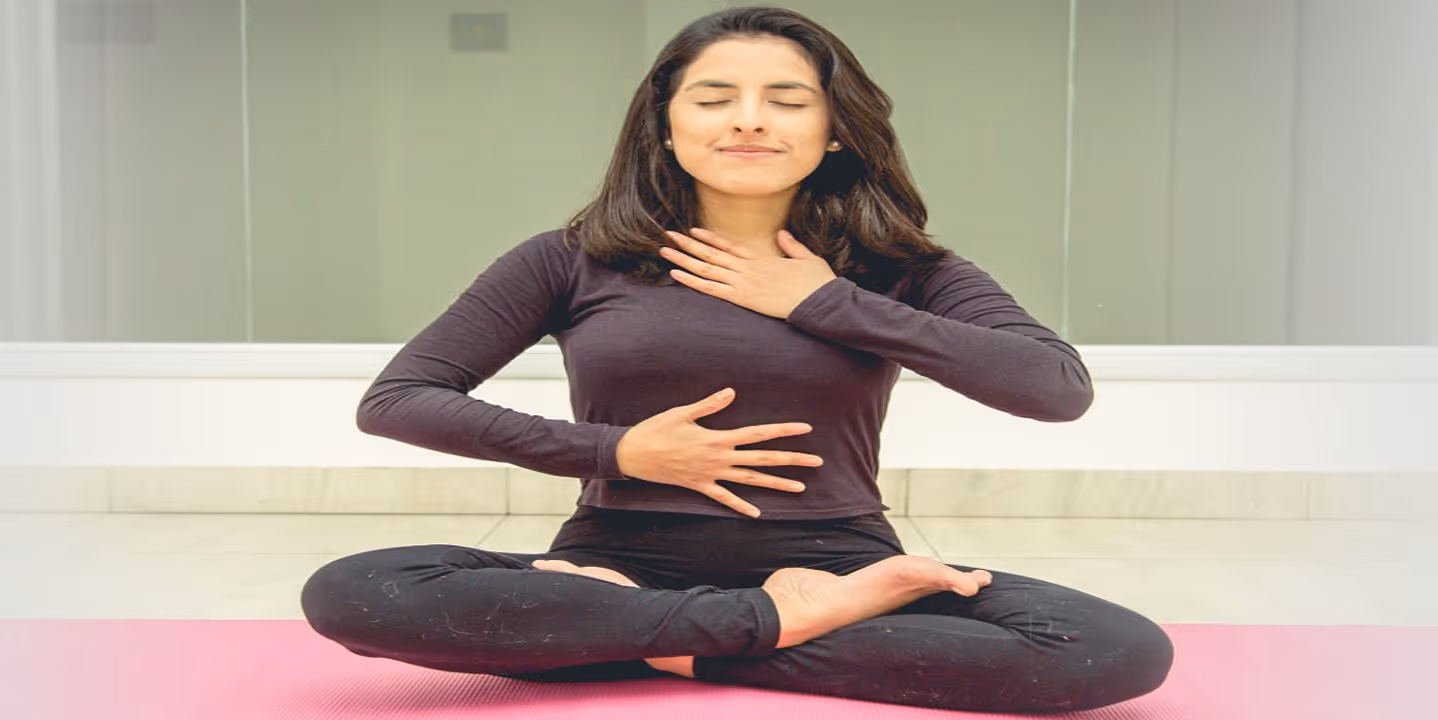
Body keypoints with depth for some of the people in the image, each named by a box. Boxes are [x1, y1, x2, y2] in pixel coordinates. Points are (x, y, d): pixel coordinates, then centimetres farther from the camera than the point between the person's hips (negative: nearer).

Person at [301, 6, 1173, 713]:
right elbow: (393, 401, 3)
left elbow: (1061, 388, -9)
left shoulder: (901, 272, 6)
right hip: (621, 570, 0)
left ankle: (652, 648, -17)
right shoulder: (575, 262, 5)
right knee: (350, 593, -27)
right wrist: (614, 452, -8)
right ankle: (786, 623, -19)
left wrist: (825, 304, -9)